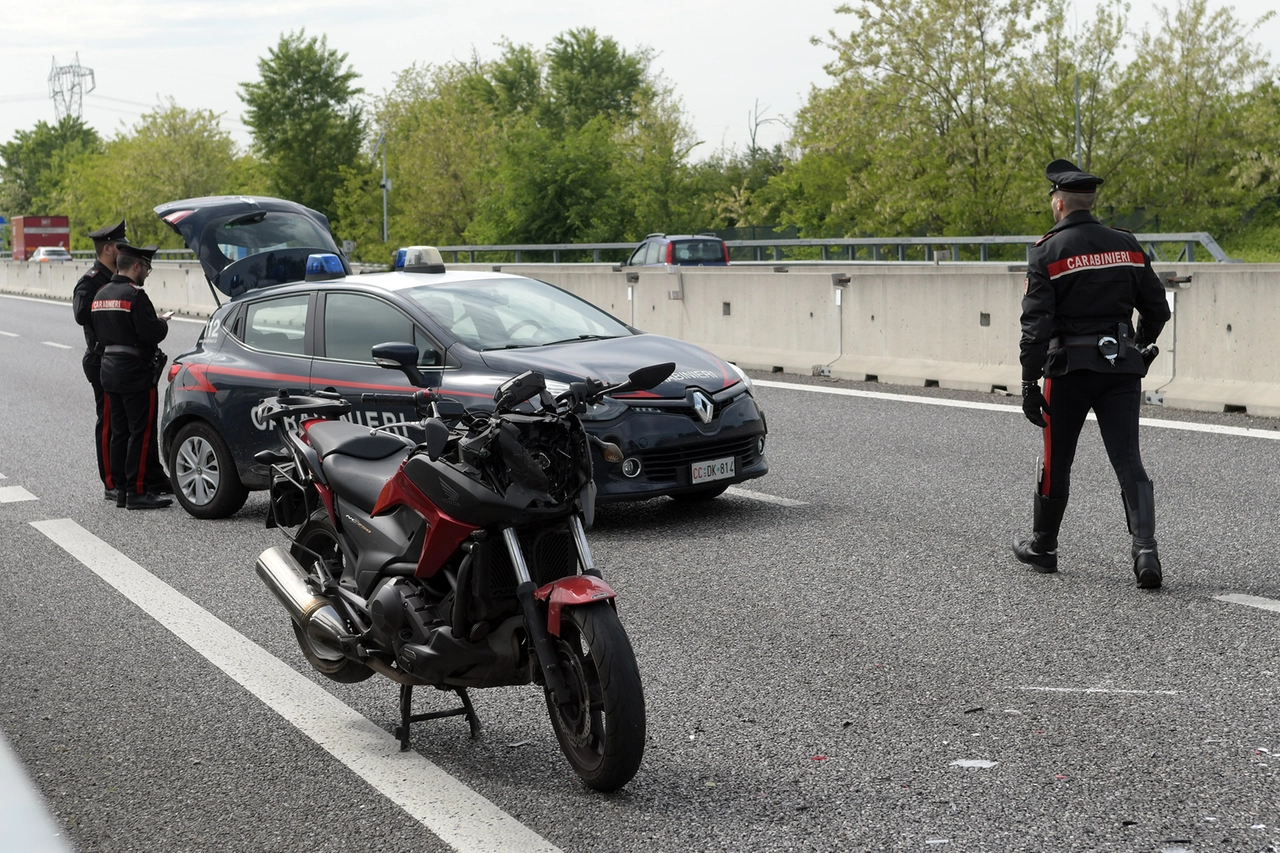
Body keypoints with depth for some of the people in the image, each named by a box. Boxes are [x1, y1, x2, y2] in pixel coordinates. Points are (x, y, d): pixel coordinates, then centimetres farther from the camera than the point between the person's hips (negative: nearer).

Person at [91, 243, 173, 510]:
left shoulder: (101, 295, 12)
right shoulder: (135, 295, -16)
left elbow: (99, 333, 17)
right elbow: (151, 334, -23)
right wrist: (163, 322, -2)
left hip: (109, 370, 9)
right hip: (135, 372, -9)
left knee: (120, 432, 13)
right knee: (142, 432, -4)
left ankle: (122, 488, 17)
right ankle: (136, 492, -4)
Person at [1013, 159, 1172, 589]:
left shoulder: (1047, 252, -7)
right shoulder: (1127, 245, 5)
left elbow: (1035, 324, -12)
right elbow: (1157, 308, 10)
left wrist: (1029, 383, -9)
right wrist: (1139, 351, 26)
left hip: (1069, 368, -3)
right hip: (1123, 368, 3)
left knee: (1057, 460, 10)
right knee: (1128, 460, 1)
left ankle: (1042, 546, 24)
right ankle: (1145, 550, -13)